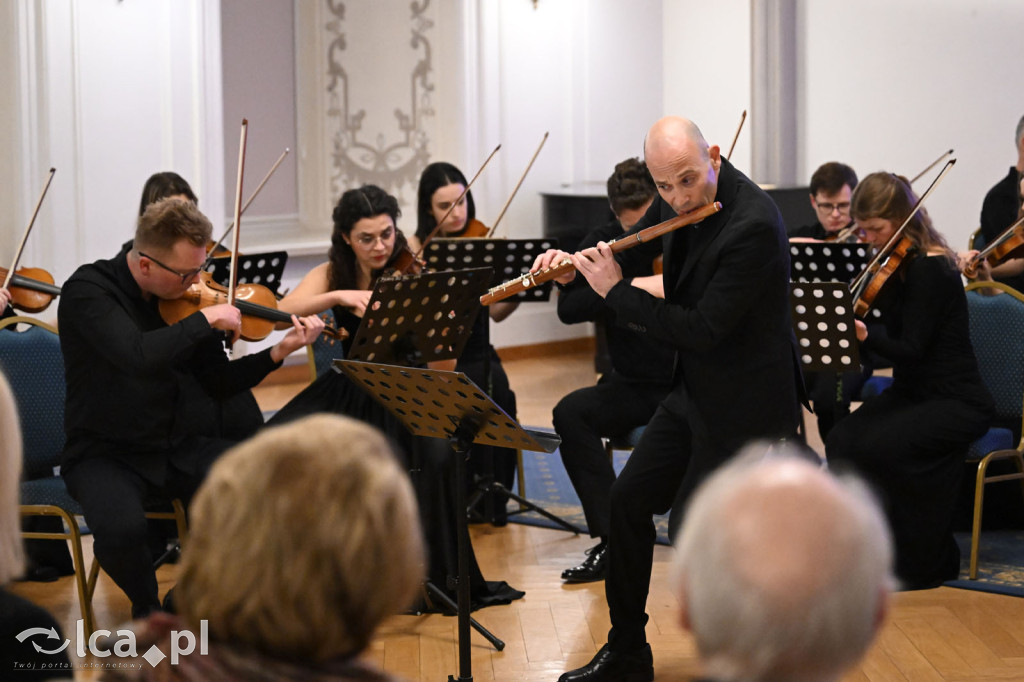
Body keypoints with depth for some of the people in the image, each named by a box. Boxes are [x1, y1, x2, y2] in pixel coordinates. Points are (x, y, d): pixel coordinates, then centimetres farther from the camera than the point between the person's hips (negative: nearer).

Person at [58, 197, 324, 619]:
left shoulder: (186, 292, 3)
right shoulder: (88, 291, -14)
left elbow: (217, 384, 9)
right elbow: (139, 355, -32)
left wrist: (278, 352, -5)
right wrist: (207, 319, -23)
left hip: (186, 447, 4)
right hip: (108, 454, -4)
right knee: (121, 529, -35)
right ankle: (146, 607, 1)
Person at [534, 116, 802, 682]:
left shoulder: (752, 225, -28)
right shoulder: (675, 202, -2)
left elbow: (702, 329, -28)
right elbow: (636, 242, 19)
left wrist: (615, 291, -20)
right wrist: (576, 260, 0)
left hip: (744, 404, -9)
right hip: (694, 392, 9)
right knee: (627, 501, 12)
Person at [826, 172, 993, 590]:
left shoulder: (930, 268, -18)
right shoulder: (898, 264, 7)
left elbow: (911, 350, -23)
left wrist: (864, 335, -38)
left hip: (956, 401, -8)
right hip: (911, 393, 8)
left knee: (879, 445, -29)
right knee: (843, 441, -18)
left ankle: (926, 561, -11)